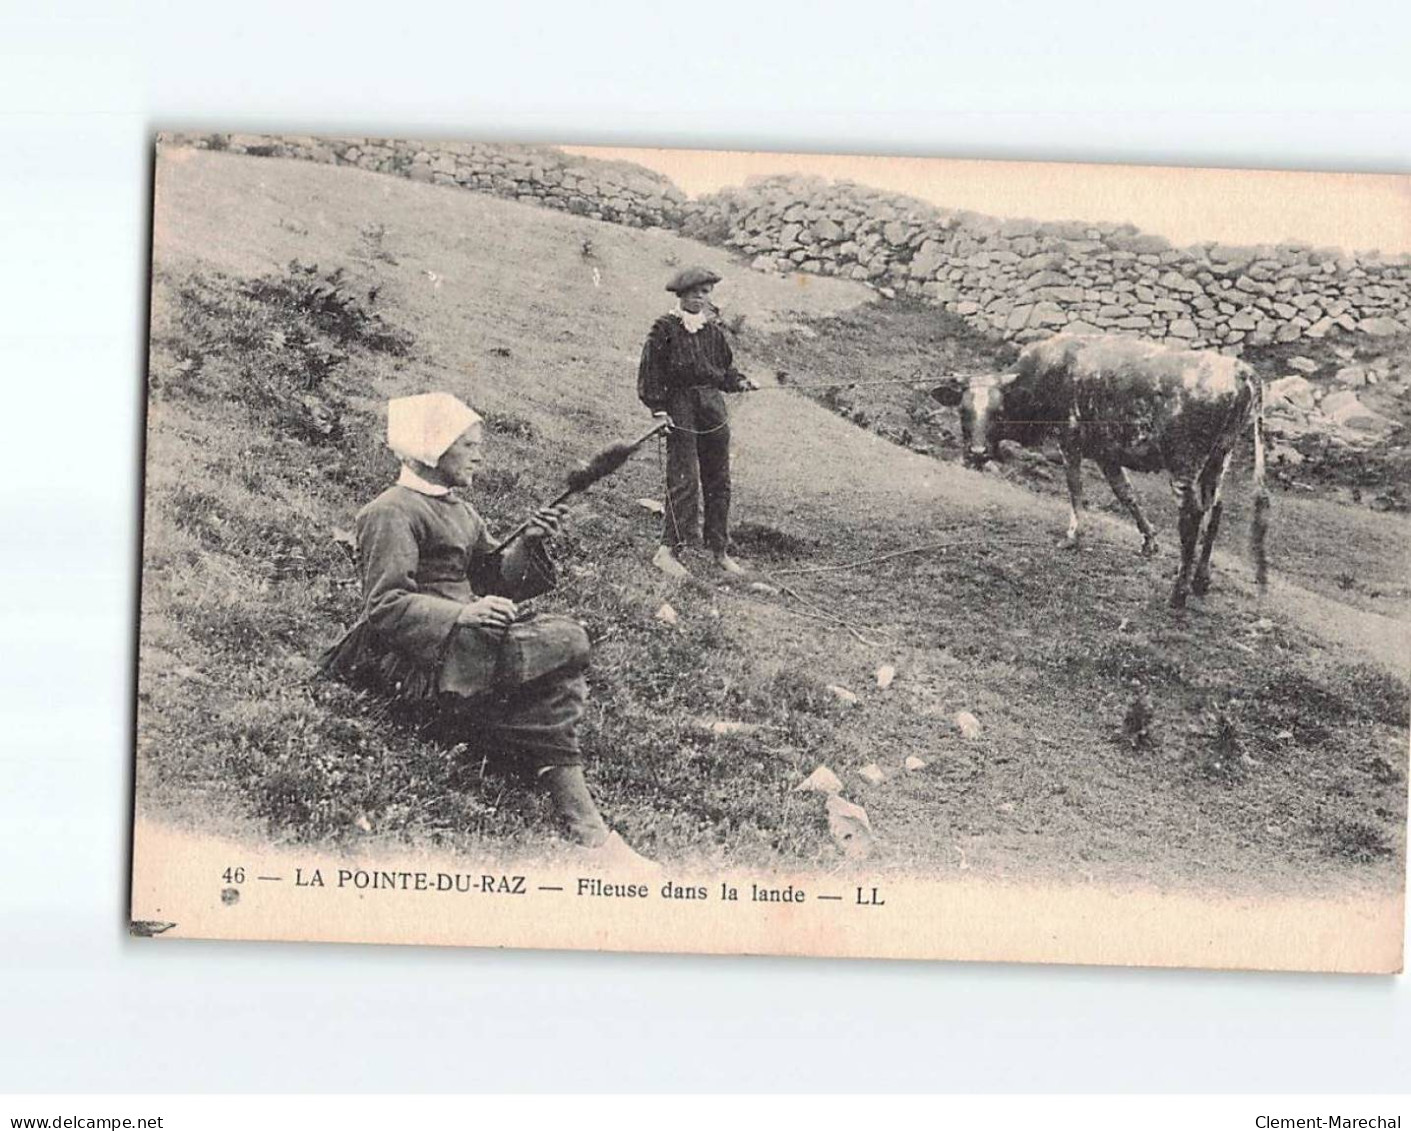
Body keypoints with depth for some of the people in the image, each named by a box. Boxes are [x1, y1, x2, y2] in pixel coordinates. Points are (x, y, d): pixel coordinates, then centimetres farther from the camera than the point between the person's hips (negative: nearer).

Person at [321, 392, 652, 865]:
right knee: (565, 642, -23)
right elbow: (386, 606, -15)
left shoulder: (459, 510, 25)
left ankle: (586, 831, -26)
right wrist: (463, 614, -28)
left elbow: (494, 580, 20)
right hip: (413, 656, -8)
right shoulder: (392, 512, -4)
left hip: (462, 636, 8)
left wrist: (527, 544, 1)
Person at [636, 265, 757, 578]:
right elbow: (651, 374, -6)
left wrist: (740, 382, 2)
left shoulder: (713, 329, 11)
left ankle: (720, 550, 18)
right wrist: (658, 409, -14)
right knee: (684, 481, -13)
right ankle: (668, 550, -9)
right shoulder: (665, 329, -5)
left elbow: (725, 368, 21)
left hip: (713, 410, 6)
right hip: (680, 409, -6)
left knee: (719, 482, 9)